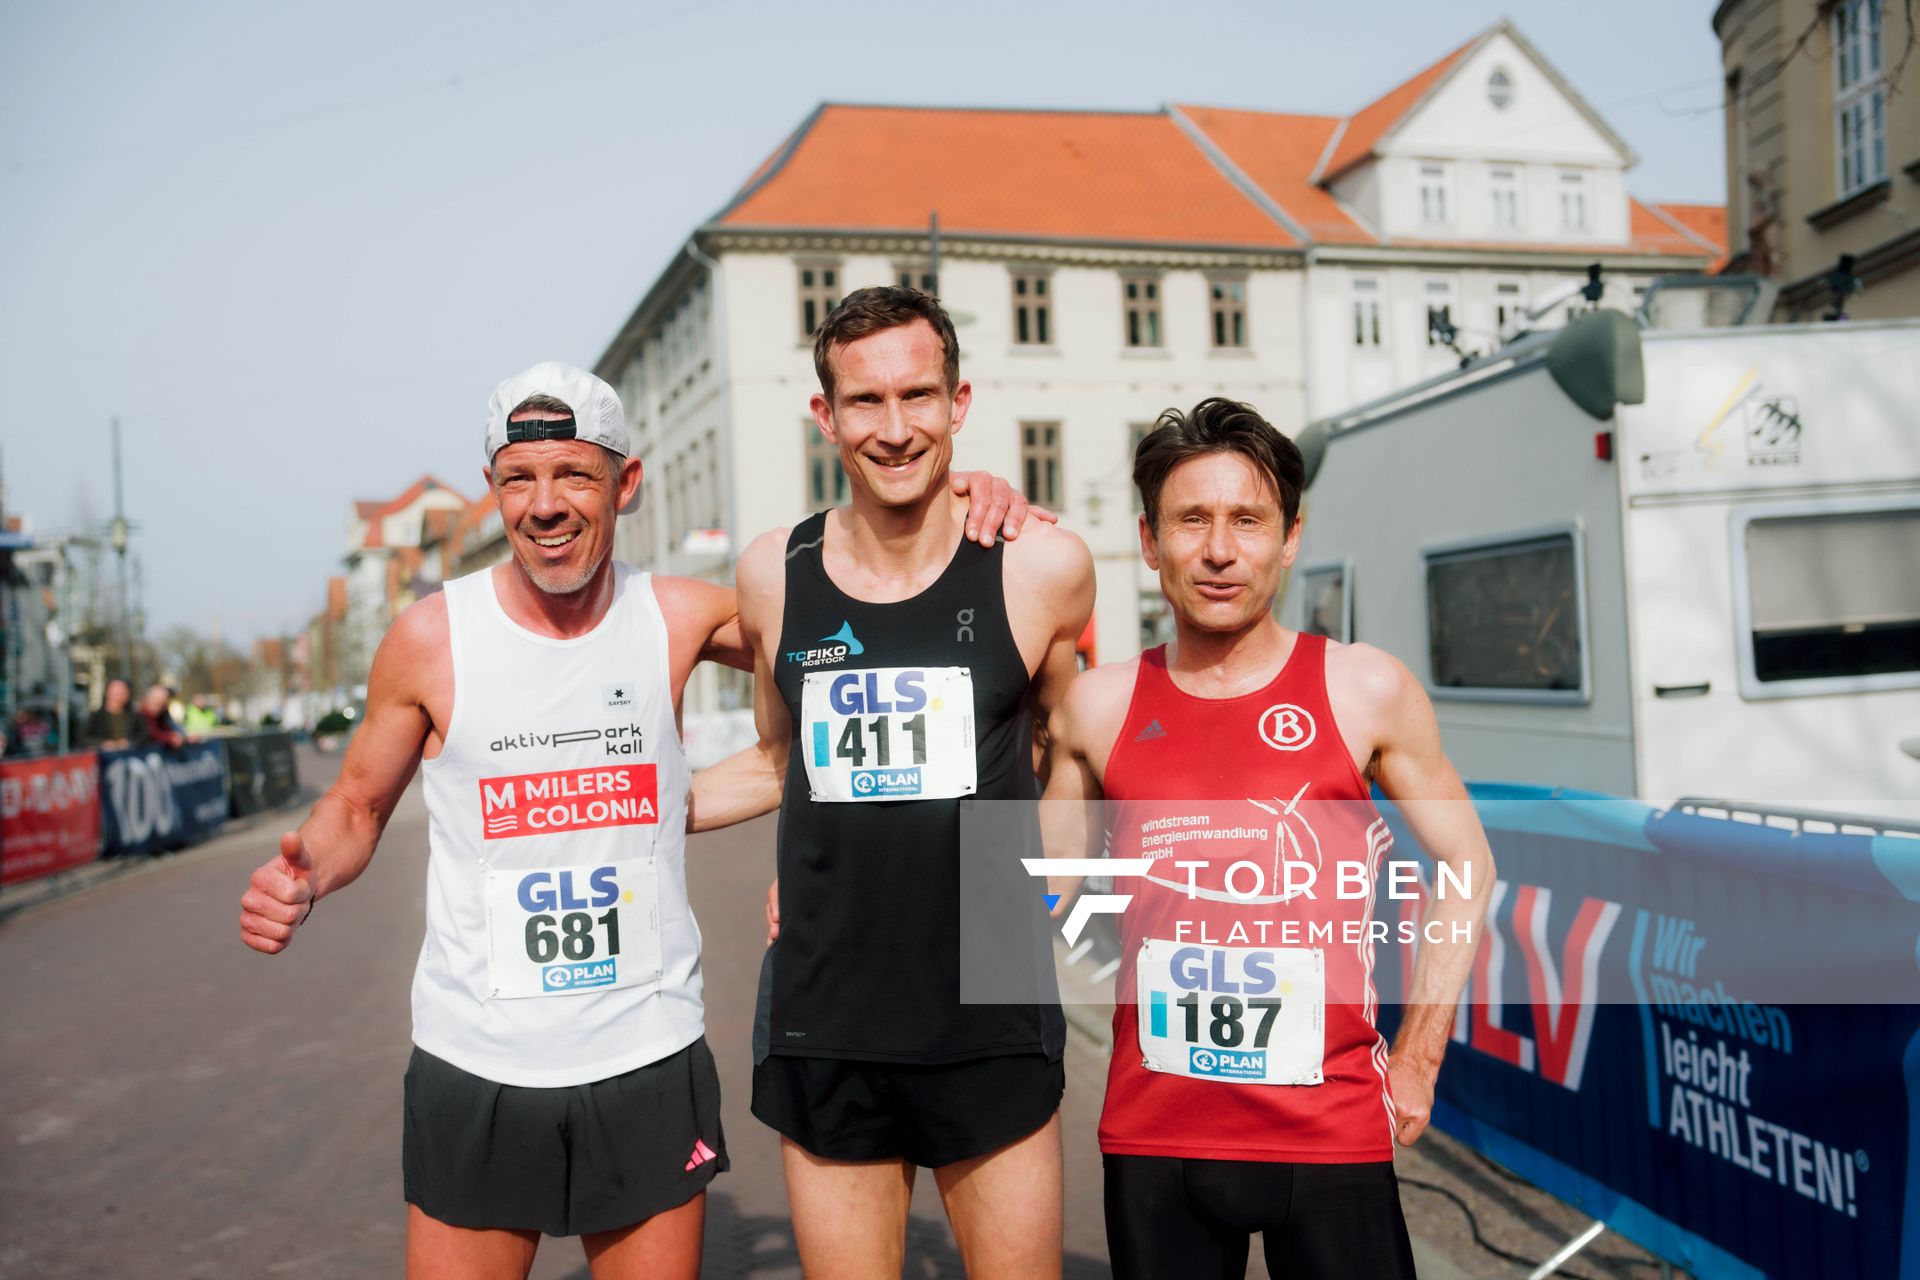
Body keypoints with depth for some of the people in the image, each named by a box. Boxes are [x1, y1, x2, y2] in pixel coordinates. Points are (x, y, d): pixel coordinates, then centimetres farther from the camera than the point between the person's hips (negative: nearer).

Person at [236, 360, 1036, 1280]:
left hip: (650, 1065, 1)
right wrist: (304, 878, -15)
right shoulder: (430, 638, -6)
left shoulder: (679, 617, -3)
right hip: (475, 1070, -1)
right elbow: (357, 805, 7)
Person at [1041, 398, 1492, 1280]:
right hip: (1152, 1139, 2)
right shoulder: (1097, 708, 0)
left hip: (1331, 1134, -1)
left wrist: (1416, 1061, 2)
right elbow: (1042, 889, 12)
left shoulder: (1365, 692, -4)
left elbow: (1466, 870, 5)